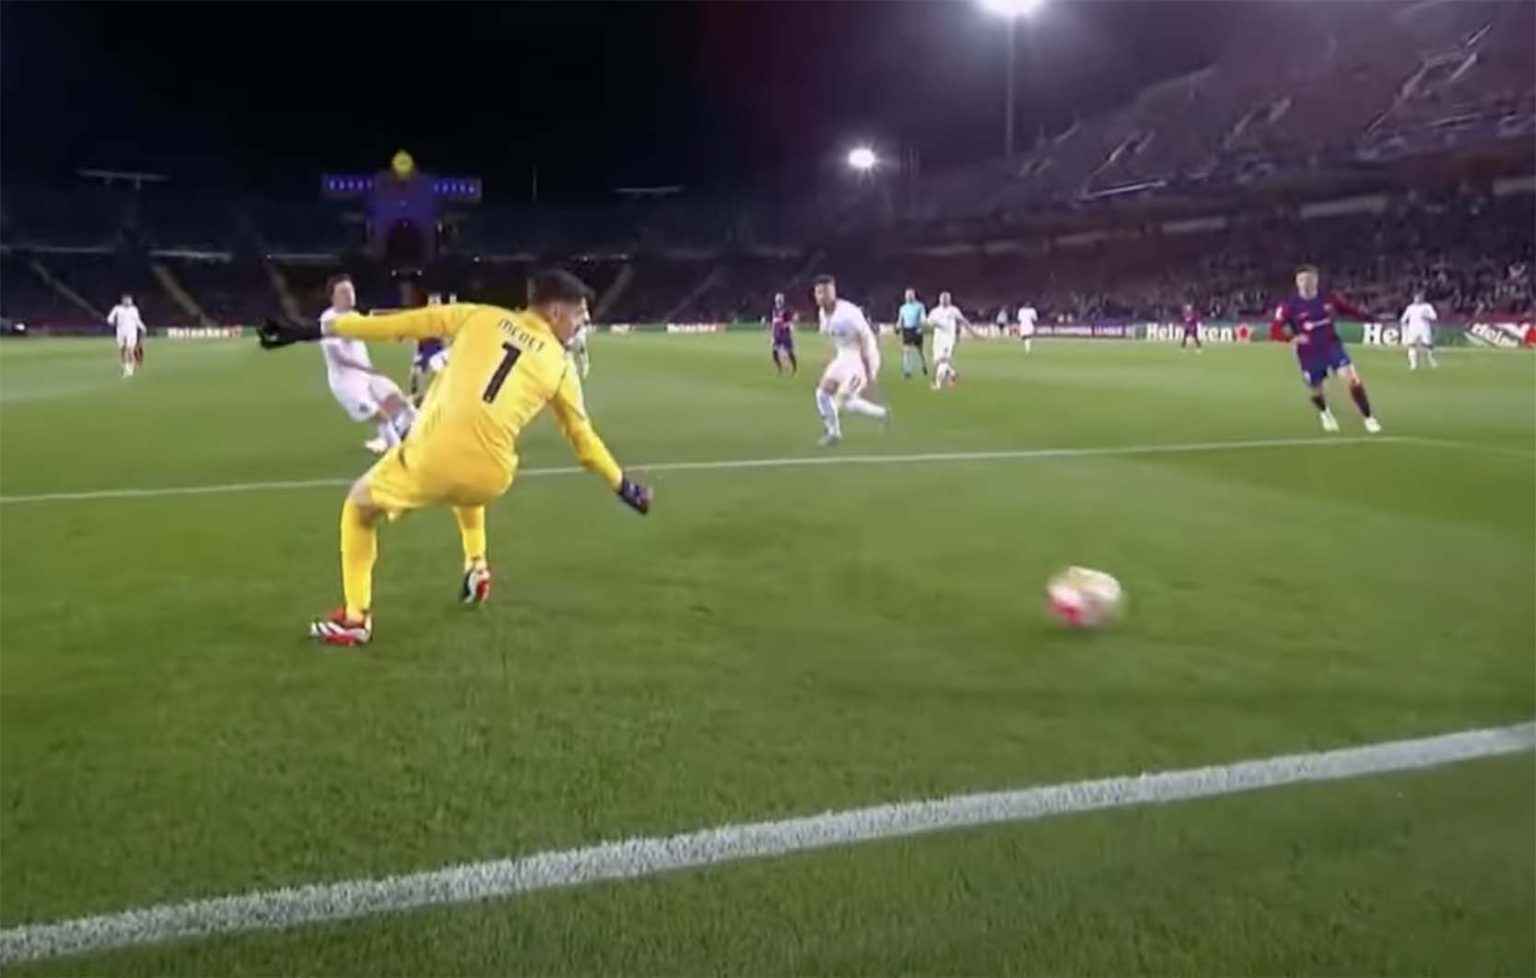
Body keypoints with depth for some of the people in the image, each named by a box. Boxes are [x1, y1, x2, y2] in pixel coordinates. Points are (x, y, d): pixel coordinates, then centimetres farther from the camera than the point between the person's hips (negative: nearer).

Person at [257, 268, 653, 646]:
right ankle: (476, 567, 40)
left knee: (360, 505, 26)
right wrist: (622, 485, 34)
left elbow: (399, 324, 8)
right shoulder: (560, 364, 13)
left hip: (433, 456, -2)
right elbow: (582, 436, 20)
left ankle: (354, 619, 20)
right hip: (489, 478, 2)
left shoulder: (480, 317, 12)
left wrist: (310, 331, 11)